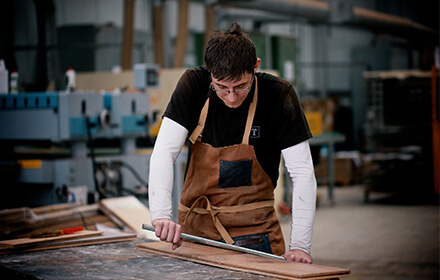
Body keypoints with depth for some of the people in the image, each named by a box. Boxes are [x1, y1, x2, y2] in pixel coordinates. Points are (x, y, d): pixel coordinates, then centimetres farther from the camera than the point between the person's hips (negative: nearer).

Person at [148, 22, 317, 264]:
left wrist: (300, 246, -25)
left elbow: (303, 173, -15)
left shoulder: (278, 95, -14)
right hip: (195, 227, 1)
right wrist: (161, 214, -34)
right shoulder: (193, 85, -10)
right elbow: (163, 152, -17)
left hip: (254, 229, -1)